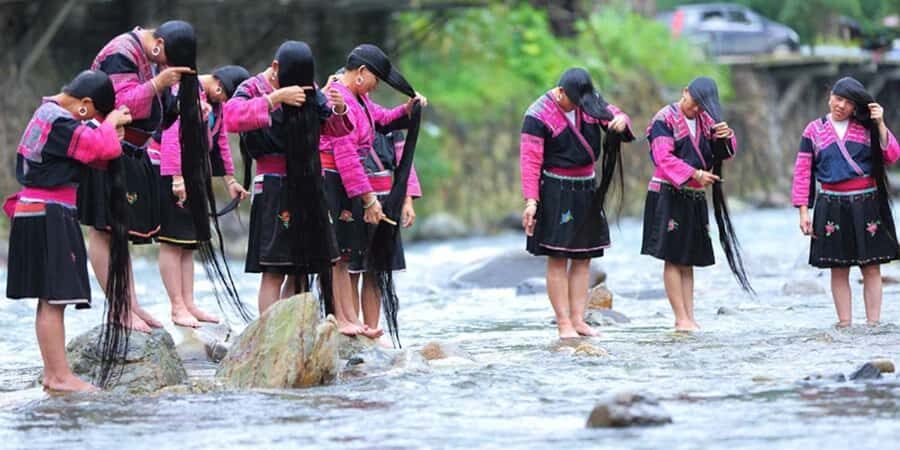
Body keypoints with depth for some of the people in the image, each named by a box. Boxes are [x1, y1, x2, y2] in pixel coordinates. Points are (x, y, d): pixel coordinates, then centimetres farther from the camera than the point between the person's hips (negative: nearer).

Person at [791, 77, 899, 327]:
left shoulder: (867, 127, 6)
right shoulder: (814, 131, 4)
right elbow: (802, 172, 4)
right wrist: (803, 211, -1)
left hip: (867, 204, 0)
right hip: (833, 207, 0)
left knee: (871, 268, 0)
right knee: (838, 269, 1)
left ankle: (873, 323, 3)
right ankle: (844, 325, 5)